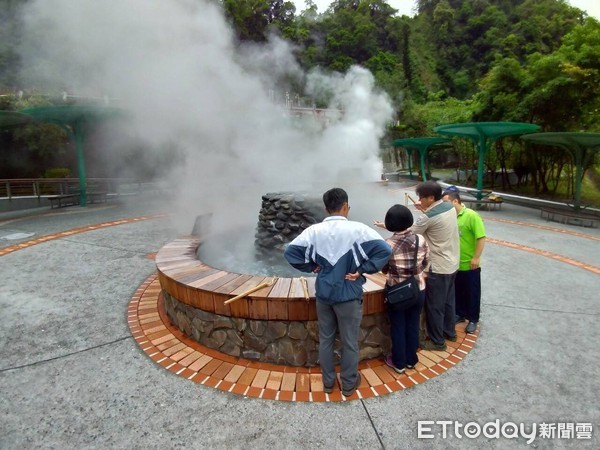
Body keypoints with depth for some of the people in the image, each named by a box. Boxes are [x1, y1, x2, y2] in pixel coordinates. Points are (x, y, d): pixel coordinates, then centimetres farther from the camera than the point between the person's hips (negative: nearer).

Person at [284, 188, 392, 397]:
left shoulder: (314, 230, -6)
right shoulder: (357, 229, -15)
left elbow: (290, 252, -5)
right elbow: (384, 250, -19)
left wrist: (311, 266, 4)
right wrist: (362, 270, -11)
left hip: (323, 293, 3)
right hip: (349, 294, -3)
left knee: (325, 339, 19)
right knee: (349, 342, 15)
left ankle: (328, 382, 35)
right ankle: (349, 384, 32)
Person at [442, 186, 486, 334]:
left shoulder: (472, 216, -17)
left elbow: (481, 238, -17)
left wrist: (476, 258, -18)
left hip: (470, 265, -5)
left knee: (472, 293, 12)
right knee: (458, 292, 19)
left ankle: (473, 319, 28)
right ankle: (460, 314, 38)